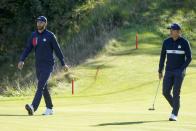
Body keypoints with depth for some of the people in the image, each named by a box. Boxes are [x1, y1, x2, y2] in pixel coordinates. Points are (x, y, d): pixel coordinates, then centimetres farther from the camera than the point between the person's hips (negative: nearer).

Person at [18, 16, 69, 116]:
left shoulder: (50, 35, -6)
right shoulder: (33, 35, 8)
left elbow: (57, 50, -3)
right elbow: (27, 49, 5)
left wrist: (63, 64, -1)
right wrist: (22, 60, -11)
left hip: (48, 65, -6)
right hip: (38, 65, 6)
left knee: (40, 85, -19)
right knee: (44, 88, 12)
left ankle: (33, 107, -34)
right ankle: (49, 109, 22)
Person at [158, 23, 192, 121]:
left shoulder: (184, 42, -6)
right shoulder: (166, 42, 5)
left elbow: (189, 57, -4)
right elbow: (162, 56, 11)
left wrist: (182, 69, -13)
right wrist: (160, 71, 8)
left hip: (179, 71, -4)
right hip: (169, 71, 4)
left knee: (176, 93, -10)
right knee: (165, 92, -3)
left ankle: (174, 114, -4)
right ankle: (176, 107, 21)